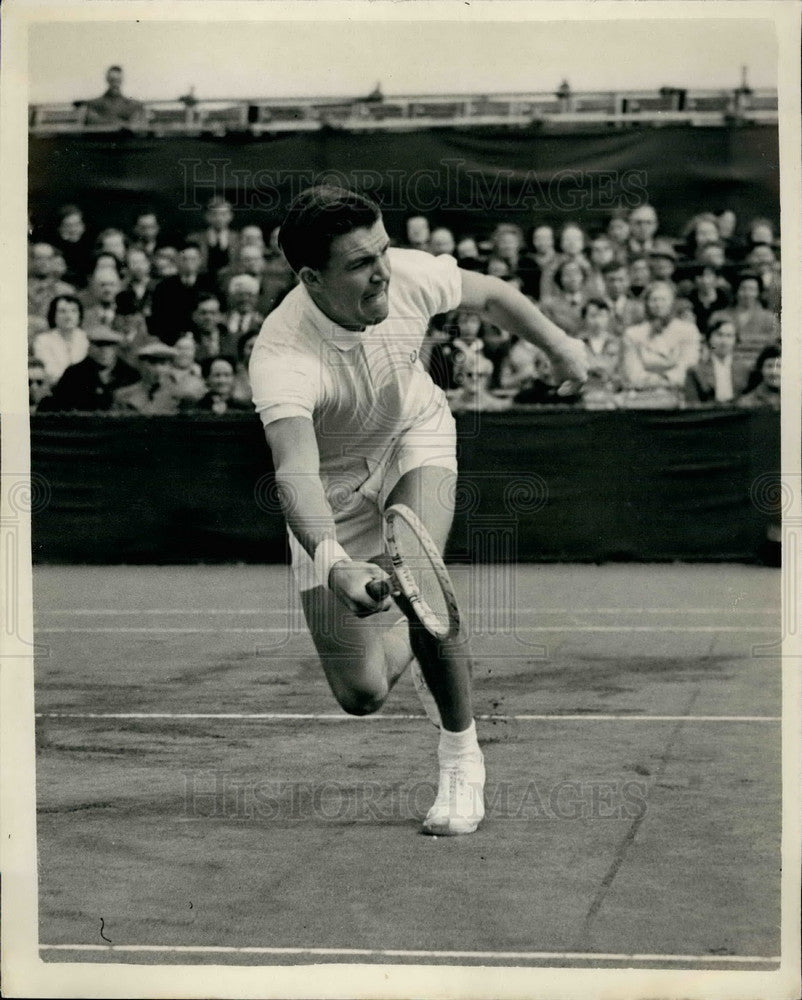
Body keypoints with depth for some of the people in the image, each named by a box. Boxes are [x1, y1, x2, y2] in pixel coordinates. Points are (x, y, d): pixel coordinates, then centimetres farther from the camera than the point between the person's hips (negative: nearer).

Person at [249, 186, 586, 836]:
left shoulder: (409, 276, -25)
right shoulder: (281, 359, -37)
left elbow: (489, 295, -1)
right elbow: (296, 474, -52)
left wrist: (558, 344, 11)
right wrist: (333, 563, -69)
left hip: (416, 438, 2)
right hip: (338, 483, -1)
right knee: (361, 696, -5)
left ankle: (462, 758, -10)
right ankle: (405, 637, 34)